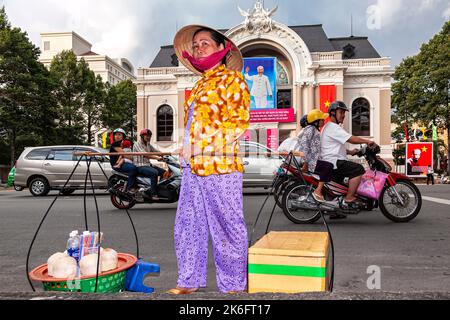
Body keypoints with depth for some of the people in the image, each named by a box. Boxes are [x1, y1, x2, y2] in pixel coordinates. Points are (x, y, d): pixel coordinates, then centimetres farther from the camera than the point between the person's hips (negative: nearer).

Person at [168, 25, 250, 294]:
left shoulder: (232, 78, -1)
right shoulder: (200, 84, 24)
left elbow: (239, 122, -11)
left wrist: (197, 146, -13)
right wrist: (186, 149, 9)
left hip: (220, 164, -8)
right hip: (192, 166, 9)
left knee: (227, 228, 1)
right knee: (187, 226, 13)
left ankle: (234, 285, 16)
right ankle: (190, 280, 27)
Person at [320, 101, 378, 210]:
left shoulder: (328, 127, 22)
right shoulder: (333, 127, -13)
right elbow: (351, 139, -21)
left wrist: (349, 152, 15)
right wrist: (367, 141, -10)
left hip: (330, 163, 11)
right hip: (333, 161, -11)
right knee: (359, 169, -22)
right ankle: (348, 200, -22)